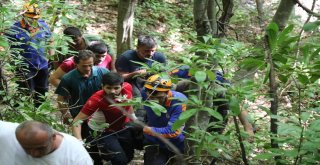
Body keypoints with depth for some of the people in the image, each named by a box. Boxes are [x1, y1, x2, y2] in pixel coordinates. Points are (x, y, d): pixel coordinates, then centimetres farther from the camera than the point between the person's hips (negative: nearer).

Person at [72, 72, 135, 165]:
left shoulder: (127, 88, -23)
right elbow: (77, 121, -33)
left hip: (122, 128, 6)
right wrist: (79, 141, -45)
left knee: (129, 156, 17)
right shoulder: (97, 99, -36)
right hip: (101, 132, -5)